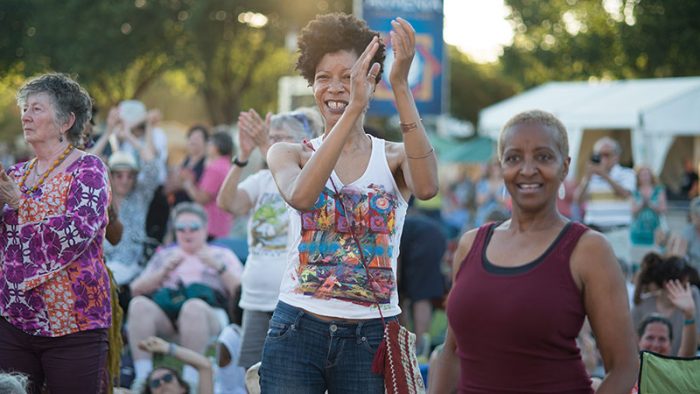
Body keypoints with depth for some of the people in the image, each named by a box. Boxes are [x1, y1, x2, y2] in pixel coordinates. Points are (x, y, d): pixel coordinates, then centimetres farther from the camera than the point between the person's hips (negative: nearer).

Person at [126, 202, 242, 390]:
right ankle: (142, 377, -37)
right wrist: (164, 271, 4)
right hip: (164, 308, 2)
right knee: (138, 304, -31)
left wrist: (219, 267, -2)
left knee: (193, 307, -39)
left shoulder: (222, 255, 25)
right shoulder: (164, 255, 31)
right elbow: (136, 289, 17)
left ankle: (190, 380, -41)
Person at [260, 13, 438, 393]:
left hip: (371, 337, 0)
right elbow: (300, 196, -20)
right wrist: (353, 109, -28)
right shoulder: (289, 154, 4)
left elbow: (426, 187, -21)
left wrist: (401, 86, -26)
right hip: (297, 330, 0)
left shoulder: (394, 158, 3)